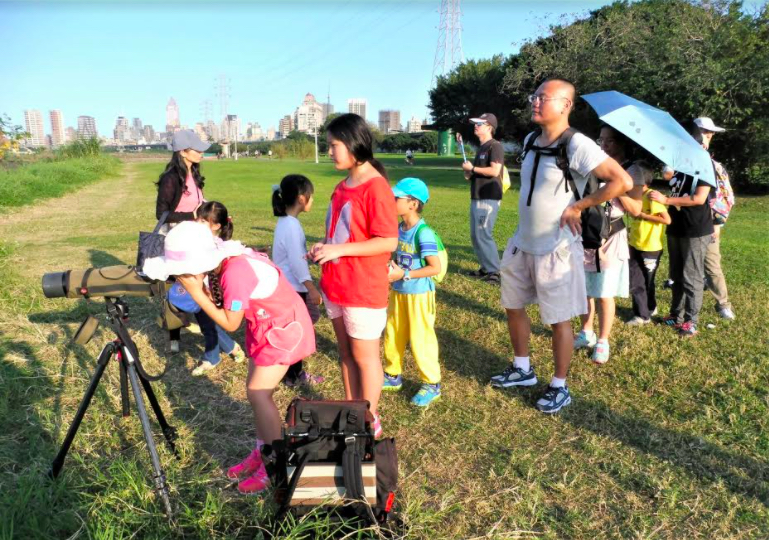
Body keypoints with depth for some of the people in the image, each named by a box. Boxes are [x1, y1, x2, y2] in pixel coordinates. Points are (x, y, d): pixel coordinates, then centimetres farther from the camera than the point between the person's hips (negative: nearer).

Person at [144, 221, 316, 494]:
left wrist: (196, 292, -19)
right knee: (257, 390, 12)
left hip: (285, 327, -9)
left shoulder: (235, 273, -32)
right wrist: (199, 288, -15)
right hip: (265, 324, 9)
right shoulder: (223, 262, -6)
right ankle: (262, 452, 26)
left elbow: (230, 324, -20)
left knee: (258, 393, -6)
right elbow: (219, 302, 0)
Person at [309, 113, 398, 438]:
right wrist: (325, 249, 1)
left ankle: (369, 421, 22)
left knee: (364, 356, 6)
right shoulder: (343, 185, 9)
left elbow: (388, 242, -21)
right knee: (345, 352, 17)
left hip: (364, 289, -8)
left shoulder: (376, 187, -17)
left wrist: (339, 249, -23)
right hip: (336, 286, 8)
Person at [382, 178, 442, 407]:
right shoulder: (398, 228, 1)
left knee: (420, 340, 3)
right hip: (398, 293, 8)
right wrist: (390, 271, -4)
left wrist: (403, 274, -23)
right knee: (392, 336, 17)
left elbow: (435, 268, -24)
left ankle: (431, 384, 20)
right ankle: (393, 375, 35)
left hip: (419, 294, -7)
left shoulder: (423, 233, -22)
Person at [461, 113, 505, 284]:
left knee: (483, 235, -10)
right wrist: (469, 173, 6)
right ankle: (486, 267, 22)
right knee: (475, 235, 13)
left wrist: (473, 168, -13)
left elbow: (494, 171, -23)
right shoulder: (481, 148, 19)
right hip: (477, 198, 10)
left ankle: (494, 271, -3)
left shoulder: (495, 146, -11)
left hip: (489, 199, -10)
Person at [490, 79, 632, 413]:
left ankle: (559, 387, 21)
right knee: (513, 306, 17)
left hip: (556, 249, -8)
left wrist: (578, 206, -16)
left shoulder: (577, 145, -18)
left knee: (559, 320, 4)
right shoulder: (530, 140, 5)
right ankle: (522, 370, 36)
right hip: (521, 244, 8)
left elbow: (623, 182, -22)